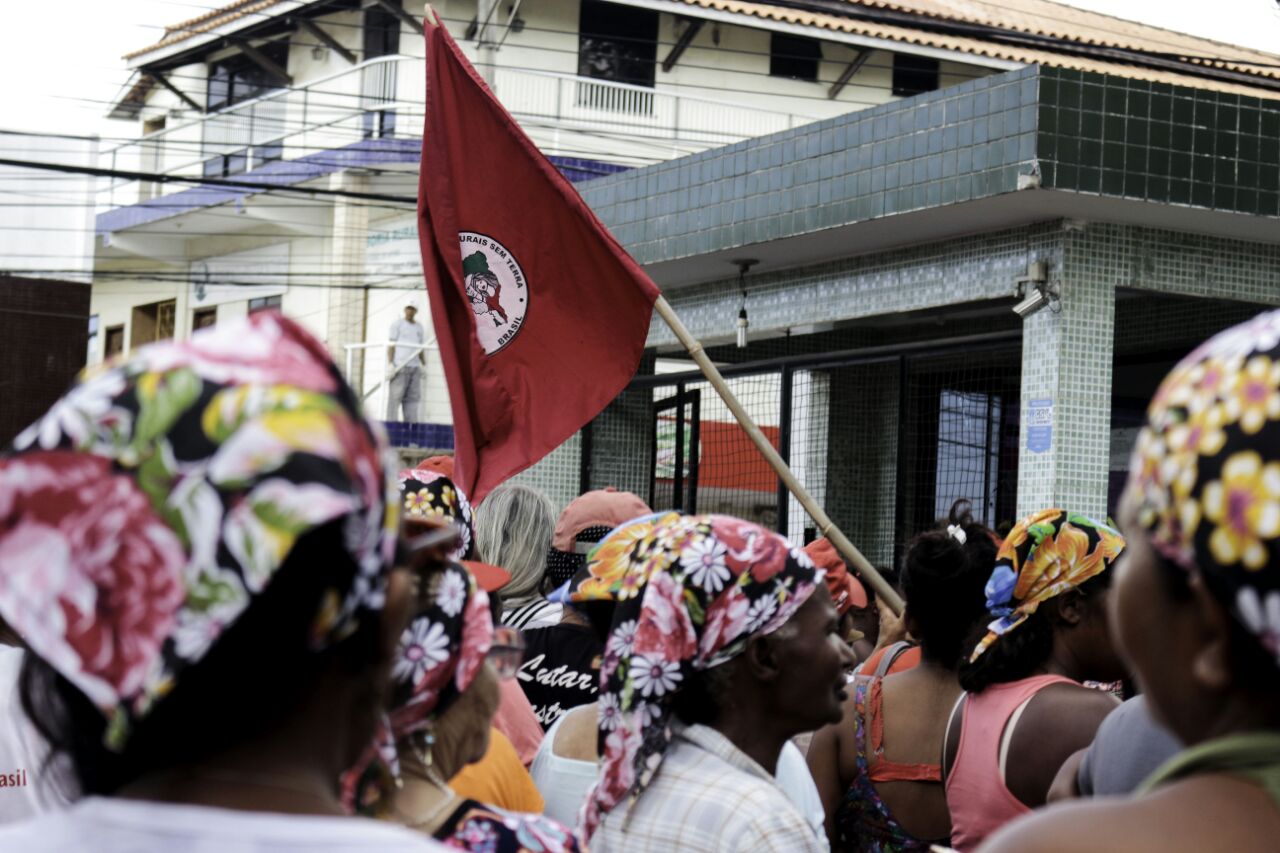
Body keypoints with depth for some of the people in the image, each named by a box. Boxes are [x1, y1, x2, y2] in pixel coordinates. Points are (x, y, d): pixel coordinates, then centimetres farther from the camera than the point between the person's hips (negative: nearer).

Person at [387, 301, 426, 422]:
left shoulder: (419, 327, 21)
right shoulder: (398, 324, 5)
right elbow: (391, 344, -2)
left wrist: (424, 365, 14)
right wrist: (390, 363, -11)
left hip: (415, 367, 5)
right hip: (400, 366, -5)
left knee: (413, 398, -2)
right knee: (395, 396, -10)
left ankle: (411, 424, -4)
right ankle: (392, 422, -12)